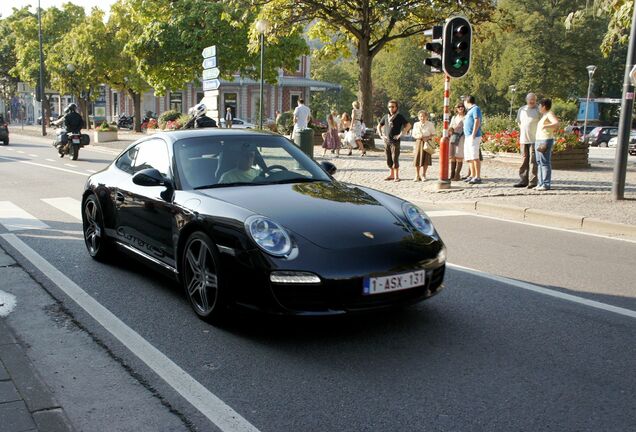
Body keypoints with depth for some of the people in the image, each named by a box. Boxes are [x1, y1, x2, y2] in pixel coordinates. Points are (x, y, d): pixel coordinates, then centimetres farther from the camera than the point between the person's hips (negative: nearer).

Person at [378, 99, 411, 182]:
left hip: (395, 141, -5)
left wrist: (401, 134, -14)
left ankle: (396, 176, -4)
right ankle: (391, 175, 19)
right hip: (386, 141, 5)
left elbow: (408, 125, -11)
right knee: (388, 159, 9)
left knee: (395, 159, -9)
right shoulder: (386, 117, 12)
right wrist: (381, 135, 11)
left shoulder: (399, 117, -3)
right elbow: (379, 126, 24)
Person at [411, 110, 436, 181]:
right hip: (419, 142, 1)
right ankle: (417, 176, 7)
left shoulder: (430, 124, 0)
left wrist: (428, 138, -16)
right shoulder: (416, 124, 6)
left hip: (427, 142, -1)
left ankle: (423, 175, 12)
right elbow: (413, 134, 11)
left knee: (426, 159, -2)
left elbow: (433, 134, 3)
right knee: (417, 158, -3)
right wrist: (418, 136, -11)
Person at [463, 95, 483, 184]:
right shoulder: (470, 110, 23)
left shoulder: (475, 109, -5)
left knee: (475, 157, -12)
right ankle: (472, 175, 18)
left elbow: (477, 122, -15)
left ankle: (478, 177, -14)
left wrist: (473, 135, -21)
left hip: (473, 137, -10)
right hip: (467, 137, 10)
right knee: (469, 158, 11)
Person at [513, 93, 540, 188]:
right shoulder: (521, 110, 12)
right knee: (524, 160, 9)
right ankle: (523, 180, 15)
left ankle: (533, 182, -2)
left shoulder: (538, 110, -3)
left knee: (533, 161, -5)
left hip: (534, 140, -5)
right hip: (523, 139, 5)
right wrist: (523, 129, 12)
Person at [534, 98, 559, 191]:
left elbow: (557, 123, -27)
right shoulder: (544, 115, 18)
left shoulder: (549, 114, -10)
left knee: (545, 163, -10)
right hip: (538, 141, 10)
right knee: (539, 163, 8)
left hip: (546, 141, -10)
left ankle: (546, 184, -9)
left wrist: (545, 126, -37)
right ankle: (541, 184, 11)